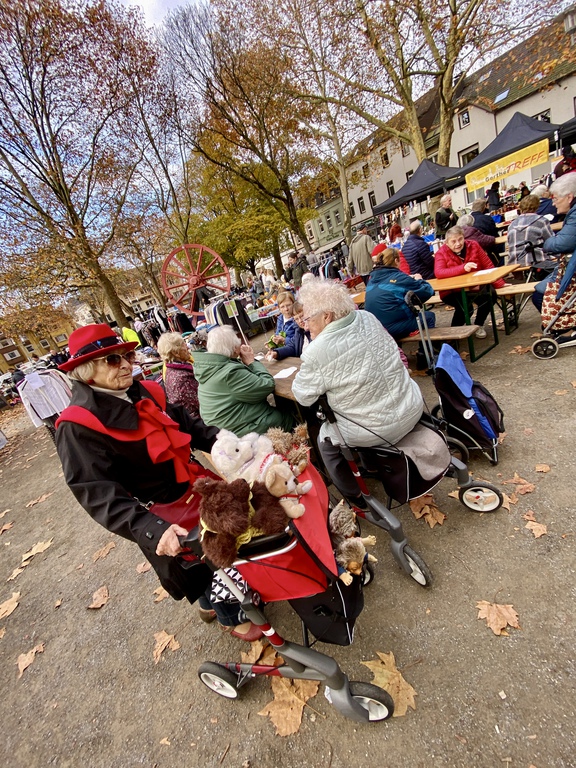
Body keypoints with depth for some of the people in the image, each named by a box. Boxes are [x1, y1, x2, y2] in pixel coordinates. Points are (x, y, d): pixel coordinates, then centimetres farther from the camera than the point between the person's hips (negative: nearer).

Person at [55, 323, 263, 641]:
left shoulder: (145, 393, -4)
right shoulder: (78, 427, -22)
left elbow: (188, 425, 4)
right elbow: (98, 493, -27)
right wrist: (151, 531, -38)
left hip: (195, 489, 7)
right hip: (164, 517, -6)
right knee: (204, 563, 16)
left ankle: (212, 601, 58)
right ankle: (232, 617, 48)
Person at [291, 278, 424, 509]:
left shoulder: (317, 352, -25)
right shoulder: (368, 317, -4)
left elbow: (303, 396, -11)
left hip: (377, 430, -7)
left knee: (325, 439, 20)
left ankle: (356, 500, 32)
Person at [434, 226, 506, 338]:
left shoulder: (473, 245, 0)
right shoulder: (441, 253, -9)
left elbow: (488, 266, 3)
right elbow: (438, 273, -27)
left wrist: (500, 284, -2)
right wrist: (463, 268, -34)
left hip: (476, 287, 4)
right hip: (452, 292, -4)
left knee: (489, 295, -24)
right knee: (465, 306, -31)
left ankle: (479, 325, 4)